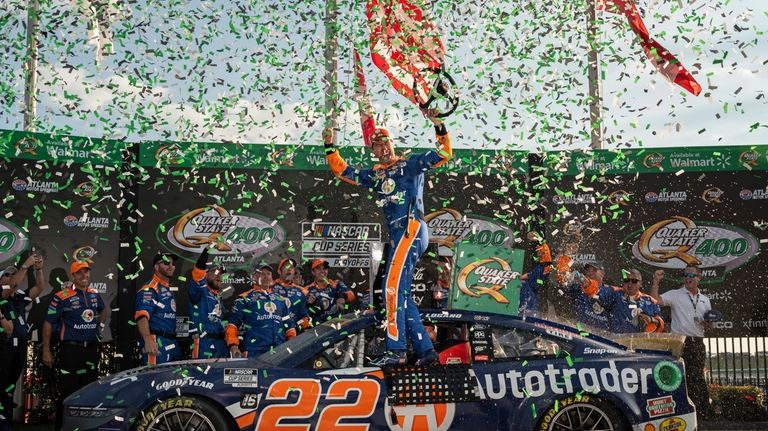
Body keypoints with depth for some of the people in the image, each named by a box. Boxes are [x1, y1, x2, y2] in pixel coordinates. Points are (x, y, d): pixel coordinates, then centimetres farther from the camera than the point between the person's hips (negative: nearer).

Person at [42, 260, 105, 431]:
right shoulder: (62, 296, -9)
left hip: (91, 348, 6)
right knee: (69, 391, -7)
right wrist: (46, 350, -9)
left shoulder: (94, 294, 10)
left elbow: (102, 310, 32)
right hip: (71, 348, -6)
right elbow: (48, 323, -7)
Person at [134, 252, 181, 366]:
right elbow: (142, 315, -26)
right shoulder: (149, 289, -11)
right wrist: (147, 339, -43)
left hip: (172, 343, 9)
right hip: (157, 343, -9)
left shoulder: (169, 290, 20)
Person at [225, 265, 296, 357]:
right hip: (255, 353, -4)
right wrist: (233, 345, -11)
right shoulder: (244, 299, 9)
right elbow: (233, 324, 2)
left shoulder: (282, 300, 22)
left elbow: (289, 326, 24)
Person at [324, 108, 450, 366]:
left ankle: (396, 351, -19)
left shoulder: (410, 164, 8)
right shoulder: (374, 175, 24)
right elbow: (342, 171, 28)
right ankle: (425, 351, 9)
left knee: (393, 288, -18)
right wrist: (329, 147, 20)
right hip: (398, 235, 8)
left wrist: (439, 127, -11)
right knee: (401, 295, 5)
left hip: (412, 229, -8)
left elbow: (445, 154, 2)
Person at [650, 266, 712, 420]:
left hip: (698, 343, 5)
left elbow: (709, 324, 22)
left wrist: (709, 324, -1)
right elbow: (656, 300, -15)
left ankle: (704, 412, 17)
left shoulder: (704, 299, 17)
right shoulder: (675, 294, 0)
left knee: (697, 377, 9)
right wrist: (656, 281, -22)